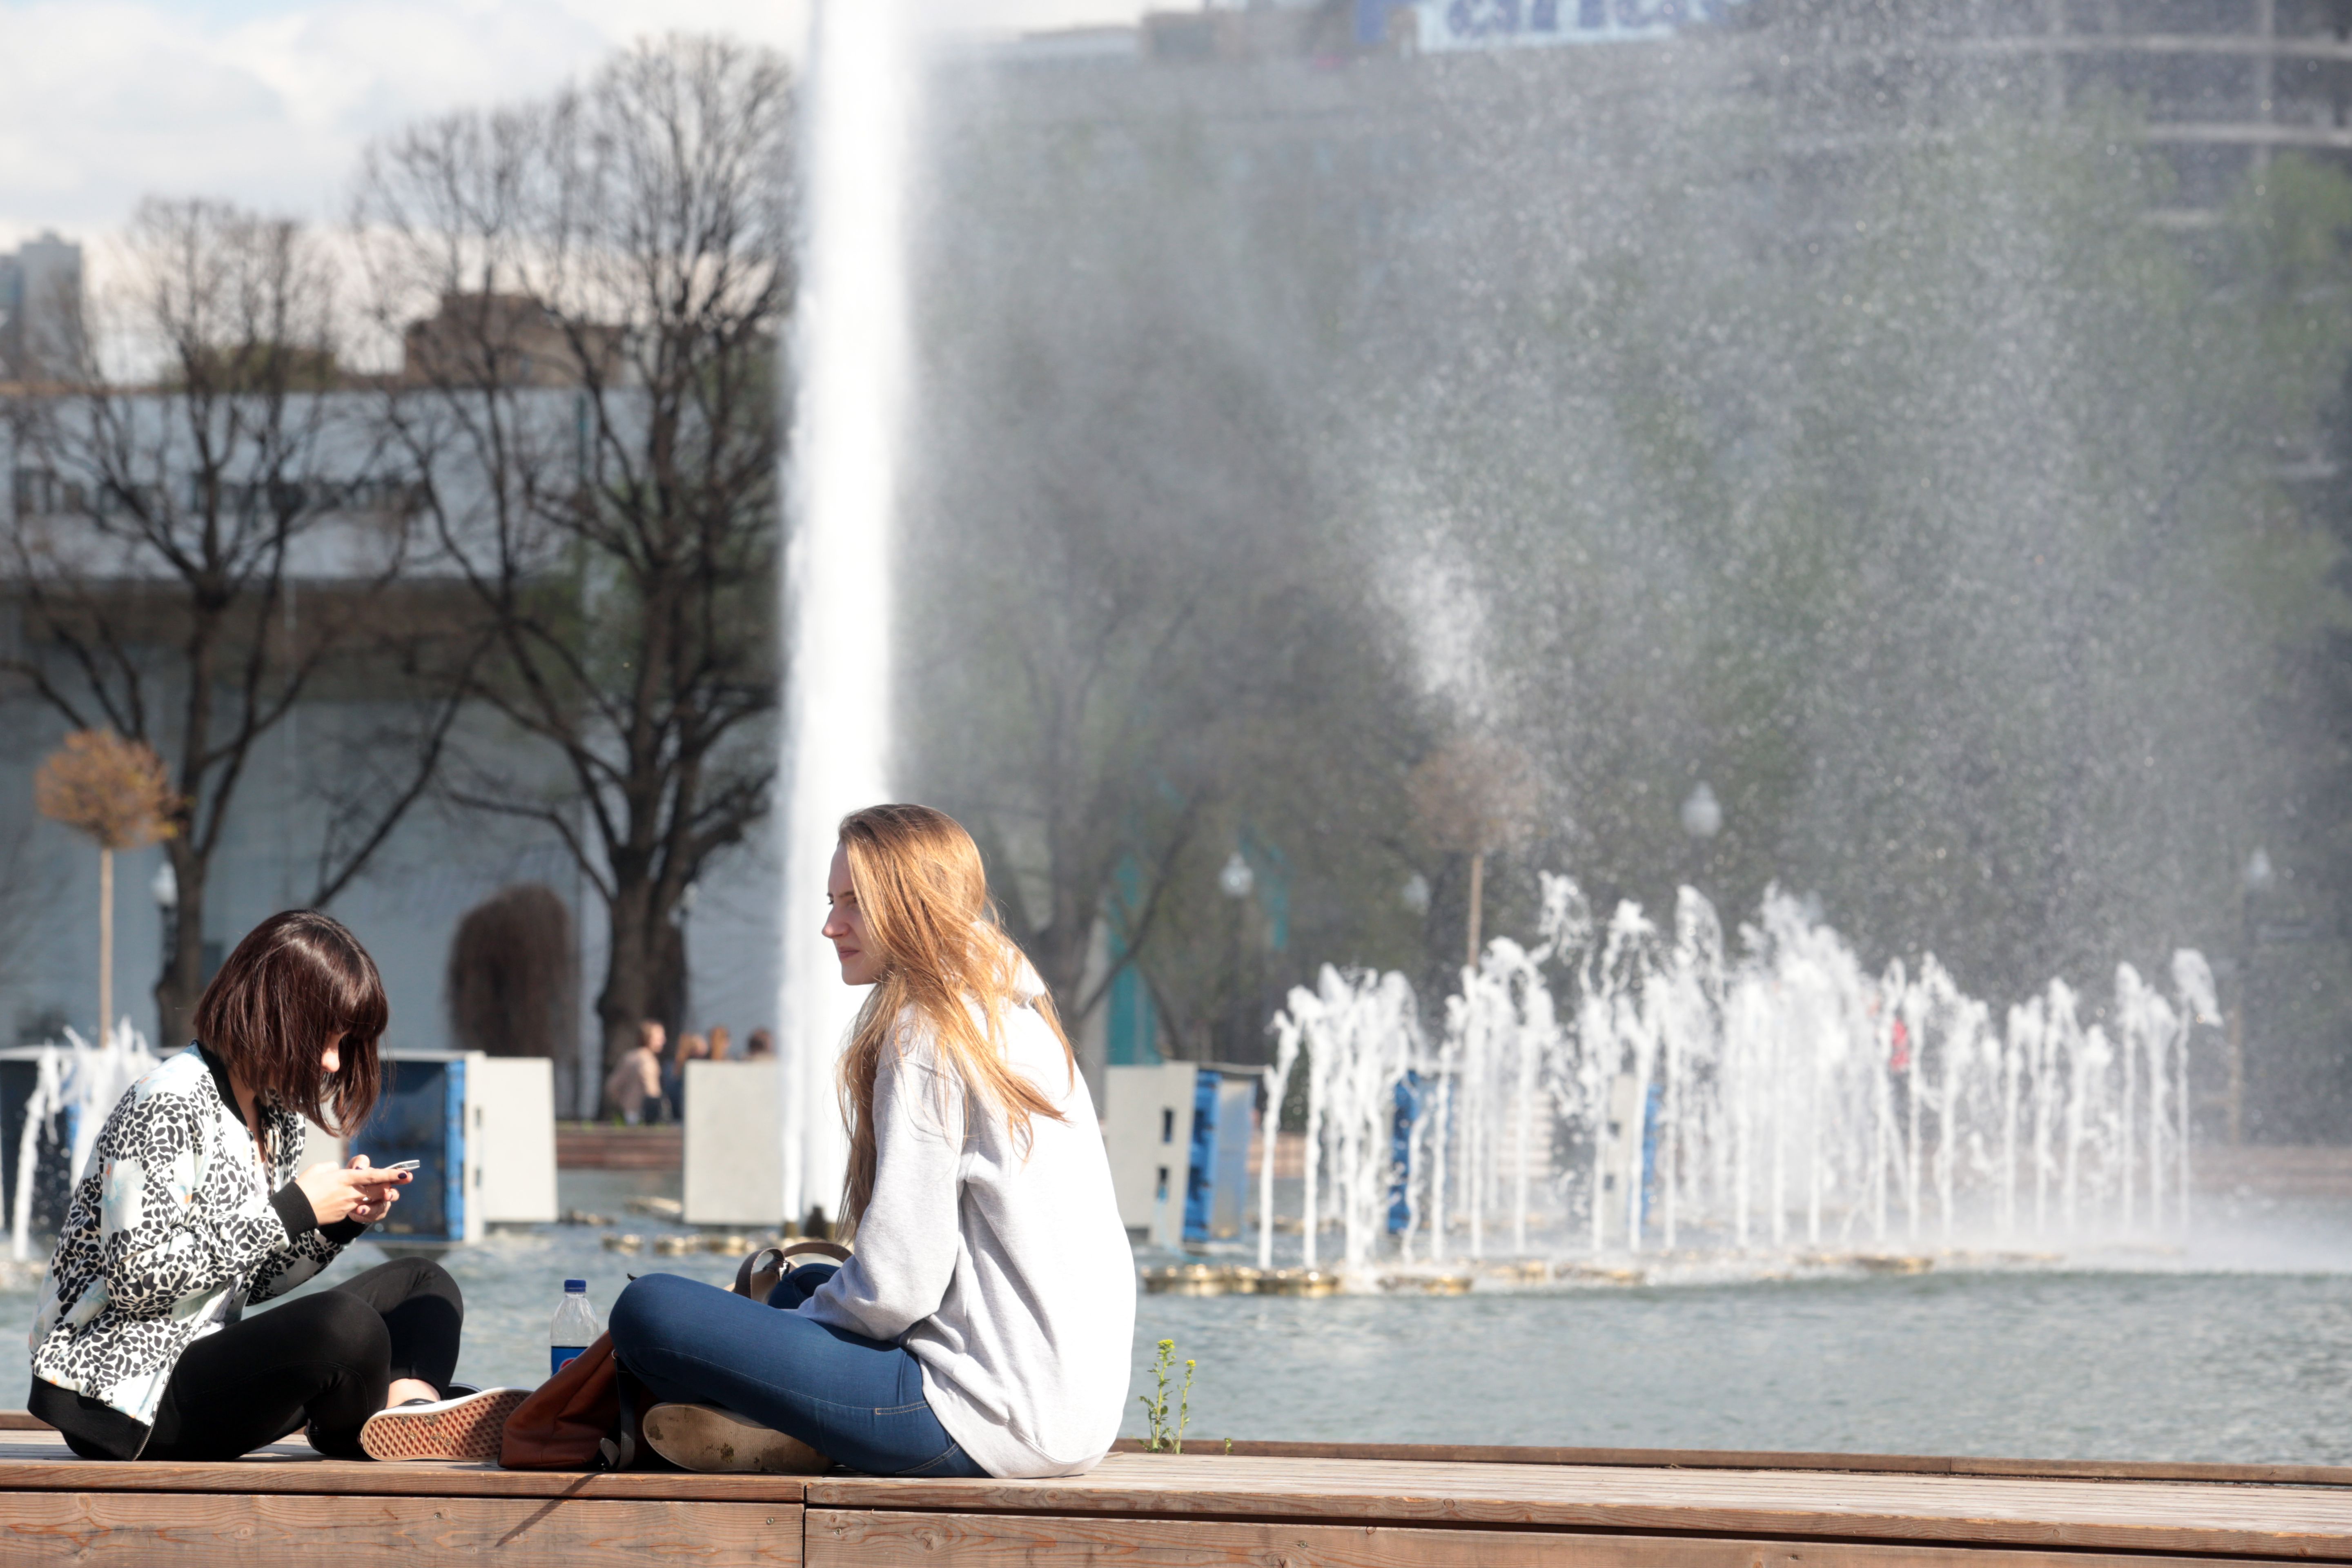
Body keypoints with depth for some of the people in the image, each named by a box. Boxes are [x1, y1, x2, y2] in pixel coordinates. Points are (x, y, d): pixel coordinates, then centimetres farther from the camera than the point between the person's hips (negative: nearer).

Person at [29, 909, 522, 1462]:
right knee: (346, 1325, -32)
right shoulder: (168, 1105, -14)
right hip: (126, 1393, -10)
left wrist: (343, 1218, 2)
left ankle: (413, 1404, -22)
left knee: (422, 1284, 8)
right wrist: (291, 1213, -18)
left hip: (206, 1363, 10)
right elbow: (138, 1278, -22)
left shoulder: (278, 1119, 14)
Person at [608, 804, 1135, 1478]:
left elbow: (895, 1288, -14)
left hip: (981, 1422, -10)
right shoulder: (1021, 1021, 19)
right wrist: (809, 1302, 22)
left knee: (649, 1311, -18)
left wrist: (804, 1318, 3)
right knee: (807, 1284, 37)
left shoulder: (928, 1036, -10)